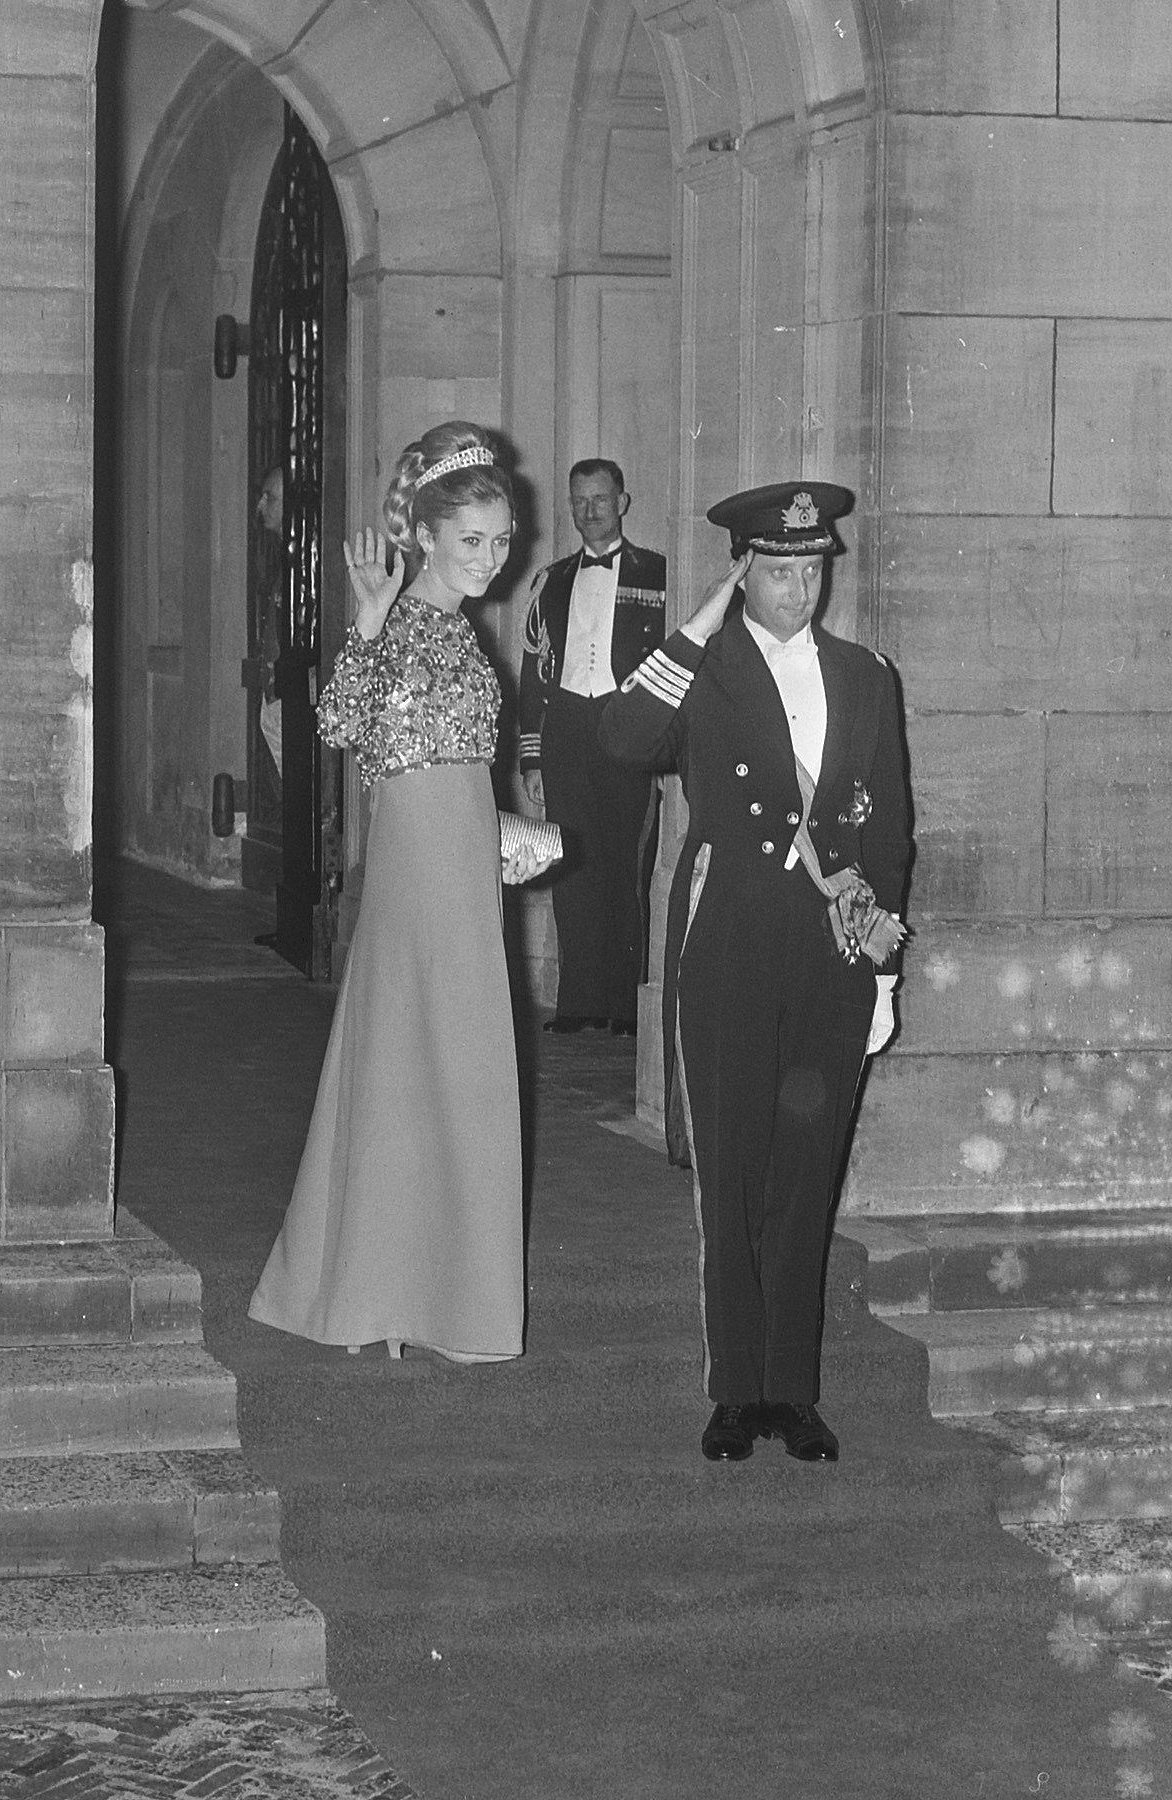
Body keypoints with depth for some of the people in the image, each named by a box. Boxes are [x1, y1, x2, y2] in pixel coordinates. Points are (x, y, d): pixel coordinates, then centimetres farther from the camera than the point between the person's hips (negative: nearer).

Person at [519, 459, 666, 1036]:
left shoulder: (656, 574, 6)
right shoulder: (553, 581, 16)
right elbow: (534, 671, 16)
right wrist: (531, 757, 9)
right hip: (564, 726, 3)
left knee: (628, 868, -5)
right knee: (573, 867, 1)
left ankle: (627, 1003, 0)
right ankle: (580, 1000, 6)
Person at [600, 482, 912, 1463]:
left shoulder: (866, 679, 12)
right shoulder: (703, 673, 2)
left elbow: (889, 823, 16)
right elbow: (624, 740, -18)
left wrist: (883, 951, 8)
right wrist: (702, 626, -15)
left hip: (833, 958, 3)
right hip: (726, 955, -2)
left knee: (806, 1180, 6)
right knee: (731, 1182, 2)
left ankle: (793, 1390, 14)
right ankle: (737, 1392, 11)